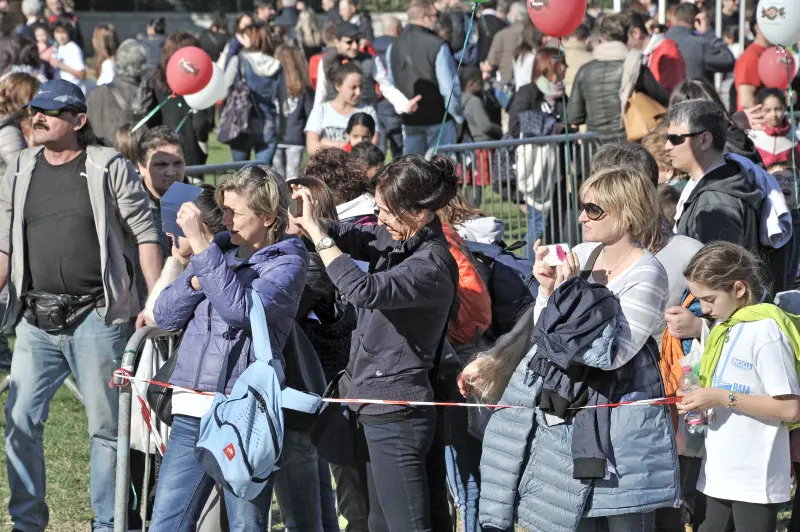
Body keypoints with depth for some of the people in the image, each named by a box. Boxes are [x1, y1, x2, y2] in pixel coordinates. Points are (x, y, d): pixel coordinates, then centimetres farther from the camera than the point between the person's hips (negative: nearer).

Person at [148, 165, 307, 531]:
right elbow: (165, 316, 12)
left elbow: (240, 308, -21)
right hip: (192, 410, 5)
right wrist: (196, 280, -6)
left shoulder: (287, 263, -3)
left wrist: (199, 244, -19)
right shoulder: (220, 251, 14)